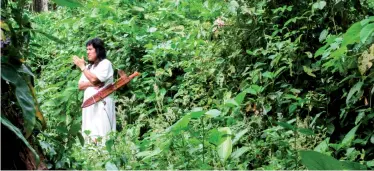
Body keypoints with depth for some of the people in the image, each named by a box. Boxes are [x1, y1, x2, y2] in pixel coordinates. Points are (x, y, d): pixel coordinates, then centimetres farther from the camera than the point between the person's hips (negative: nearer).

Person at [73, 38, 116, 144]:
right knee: (90, 134, 1)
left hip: (101, 104, -7)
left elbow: (94, 79, -15)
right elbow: (80, 86, 13)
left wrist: (82, 66, -6)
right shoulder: (88, 67, 20)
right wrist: (91, 84, -6)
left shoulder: (105, 63, -2)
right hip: (89, 104, 7)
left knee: (101, 134, -12)